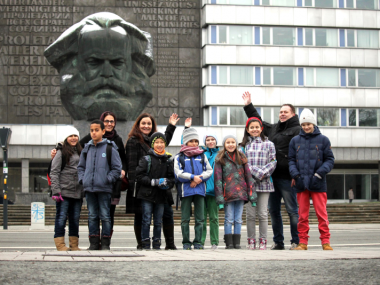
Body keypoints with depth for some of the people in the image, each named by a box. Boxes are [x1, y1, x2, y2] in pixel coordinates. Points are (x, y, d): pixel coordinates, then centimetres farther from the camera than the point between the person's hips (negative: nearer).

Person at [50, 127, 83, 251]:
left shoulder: (81, 153, 17)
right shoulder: (61, 153, 1)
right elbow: (54, 172, -5)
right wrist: (56, 191, -14)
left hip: (78, 193, 5)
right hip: (64, 192, -5)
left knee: (75, 219, 7)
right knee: (61, 218, -4)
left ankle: (74, 245, 11)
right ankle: (60, 244, 0)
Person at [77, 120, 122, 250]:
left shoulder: (110, 148, -3)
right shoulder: (87, 149, 12)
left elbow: (117, 168, -2)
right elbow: (81, 166, 22)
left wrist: (108, 179, -10)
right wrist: (82, 179, 8)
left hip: (104, 189, -5)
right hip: (89, 188, 5)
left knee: (105, 216, -1)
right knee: (92, 216, 8)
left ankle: (105, 243, 5)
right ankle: (94, 243, 14)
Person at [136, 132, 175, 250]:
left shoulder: (168, 160, 10)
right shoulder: (146, 159, -1)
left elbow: (172, 177, 14)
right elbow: (139, 176, -6)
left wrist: (167, 183, -8)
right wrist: (154, 182, -14)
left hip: (161, 196, 3)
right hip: (147, 195, -3)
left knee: (158, 222, 8)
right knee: (146, 221, -2)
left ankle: (157, 245, 16)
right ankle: (145, 244, 4)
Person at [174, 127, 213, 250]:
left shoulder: (202, 156, 14)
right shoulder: (179, 157, 6)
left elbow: (209, 171, 7)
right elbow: (178, 173, -5)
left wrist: (199, 179, -9)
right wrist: (193, 177, -13)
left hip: (200, 190, 2)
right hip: (185, 191, -2)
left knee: (200, 218, 2)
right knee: (185, 219, 1)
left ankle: (198, 242, 8)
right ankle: (186, 242, 7)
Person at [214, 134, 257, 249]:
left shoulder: (241, 158, 10)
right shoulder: (220, 160, 2)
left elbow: (248, 176, 9)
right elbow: (217, 179, -1)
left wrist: (252, 196, 4)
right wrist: (220, 198, -9)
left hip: (241, 192, 3)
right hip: (228, 194, -3)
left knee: (238, 219, 6)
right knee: (229, 219, -2)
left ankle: (237, 242, 11)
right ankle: (229, 243, 4)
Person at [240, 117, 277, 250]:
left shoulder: (268, 144, 8)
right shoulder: (245, 145, 9)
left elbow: (273, 162, 2)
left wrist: (263, 173, -12)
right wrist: (257, 173, -10)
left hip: (264, 183, -1)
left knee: (263, 214, 0)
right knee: (250, 214, 2)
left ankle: (263, 241, 8)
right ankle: (251, 241, 9)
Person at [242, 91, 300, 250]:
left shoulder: (297, 131, -4)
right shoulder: (273, 128, 20)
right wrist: (248, 106, 33)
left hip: (286, 178, -8)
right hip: (272, 177, 8)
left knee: (292, 210, -4)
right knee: (273, 210, 10)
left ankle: (296, 241, 2)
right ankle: (278, 242, 18)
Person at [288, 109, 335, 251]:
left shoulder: (323, 140, 4)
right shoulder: (295, 140, 11)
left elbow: (330, 160, 3)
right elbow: (291, 160, 11)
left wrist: (320, 173, -12)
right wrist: (295, 174, -7)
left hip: (318, 184, -2)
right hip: (301, 183, 2)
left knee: (321, 213, -2)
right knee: (303, 214, 6)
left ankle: (325, 241, 6)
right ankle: (303, 242, 12)